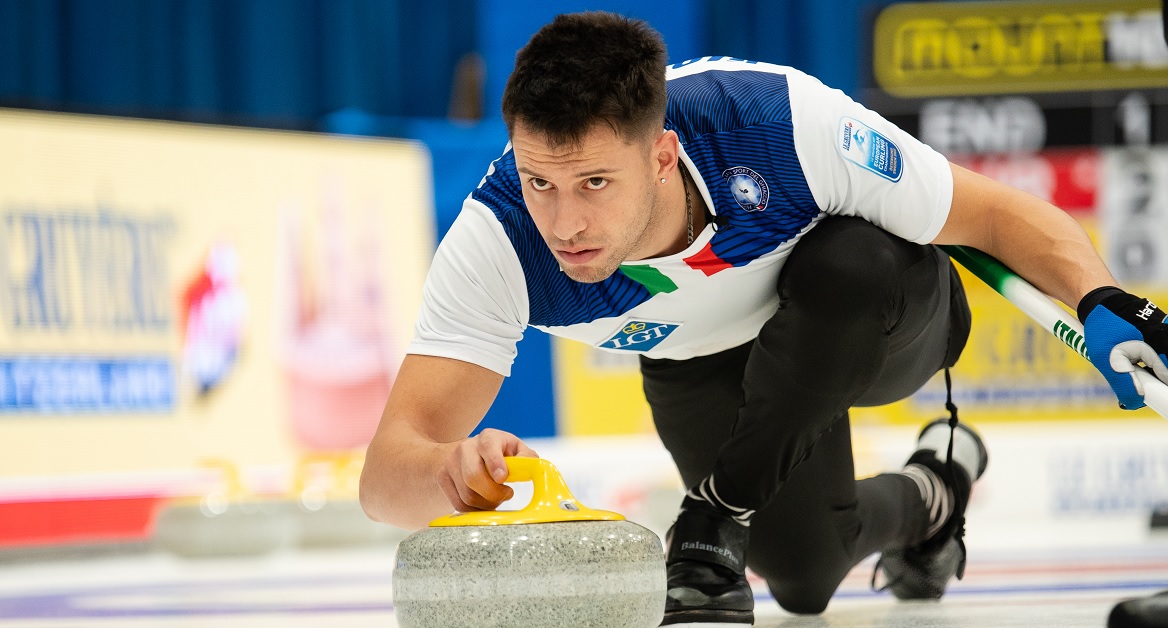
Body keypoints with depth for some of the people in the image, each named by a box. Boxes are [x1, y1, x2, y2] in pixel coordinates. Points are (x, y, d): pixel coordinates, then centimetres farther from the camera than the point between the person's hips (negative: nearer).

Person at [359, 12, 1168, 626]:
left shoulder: (782, 125, -41)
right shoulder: (498, 241, -36)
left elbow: (996, 213, -26)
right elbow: (388, 474, -41)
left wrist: (1103, 304, -44)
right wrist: (446, 471, -66)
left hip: (879, 318, -2)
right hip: (705, 365, 2)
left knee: (846, 265, -35)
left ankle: (720, 519, -17)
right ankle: (924, 500, 20)